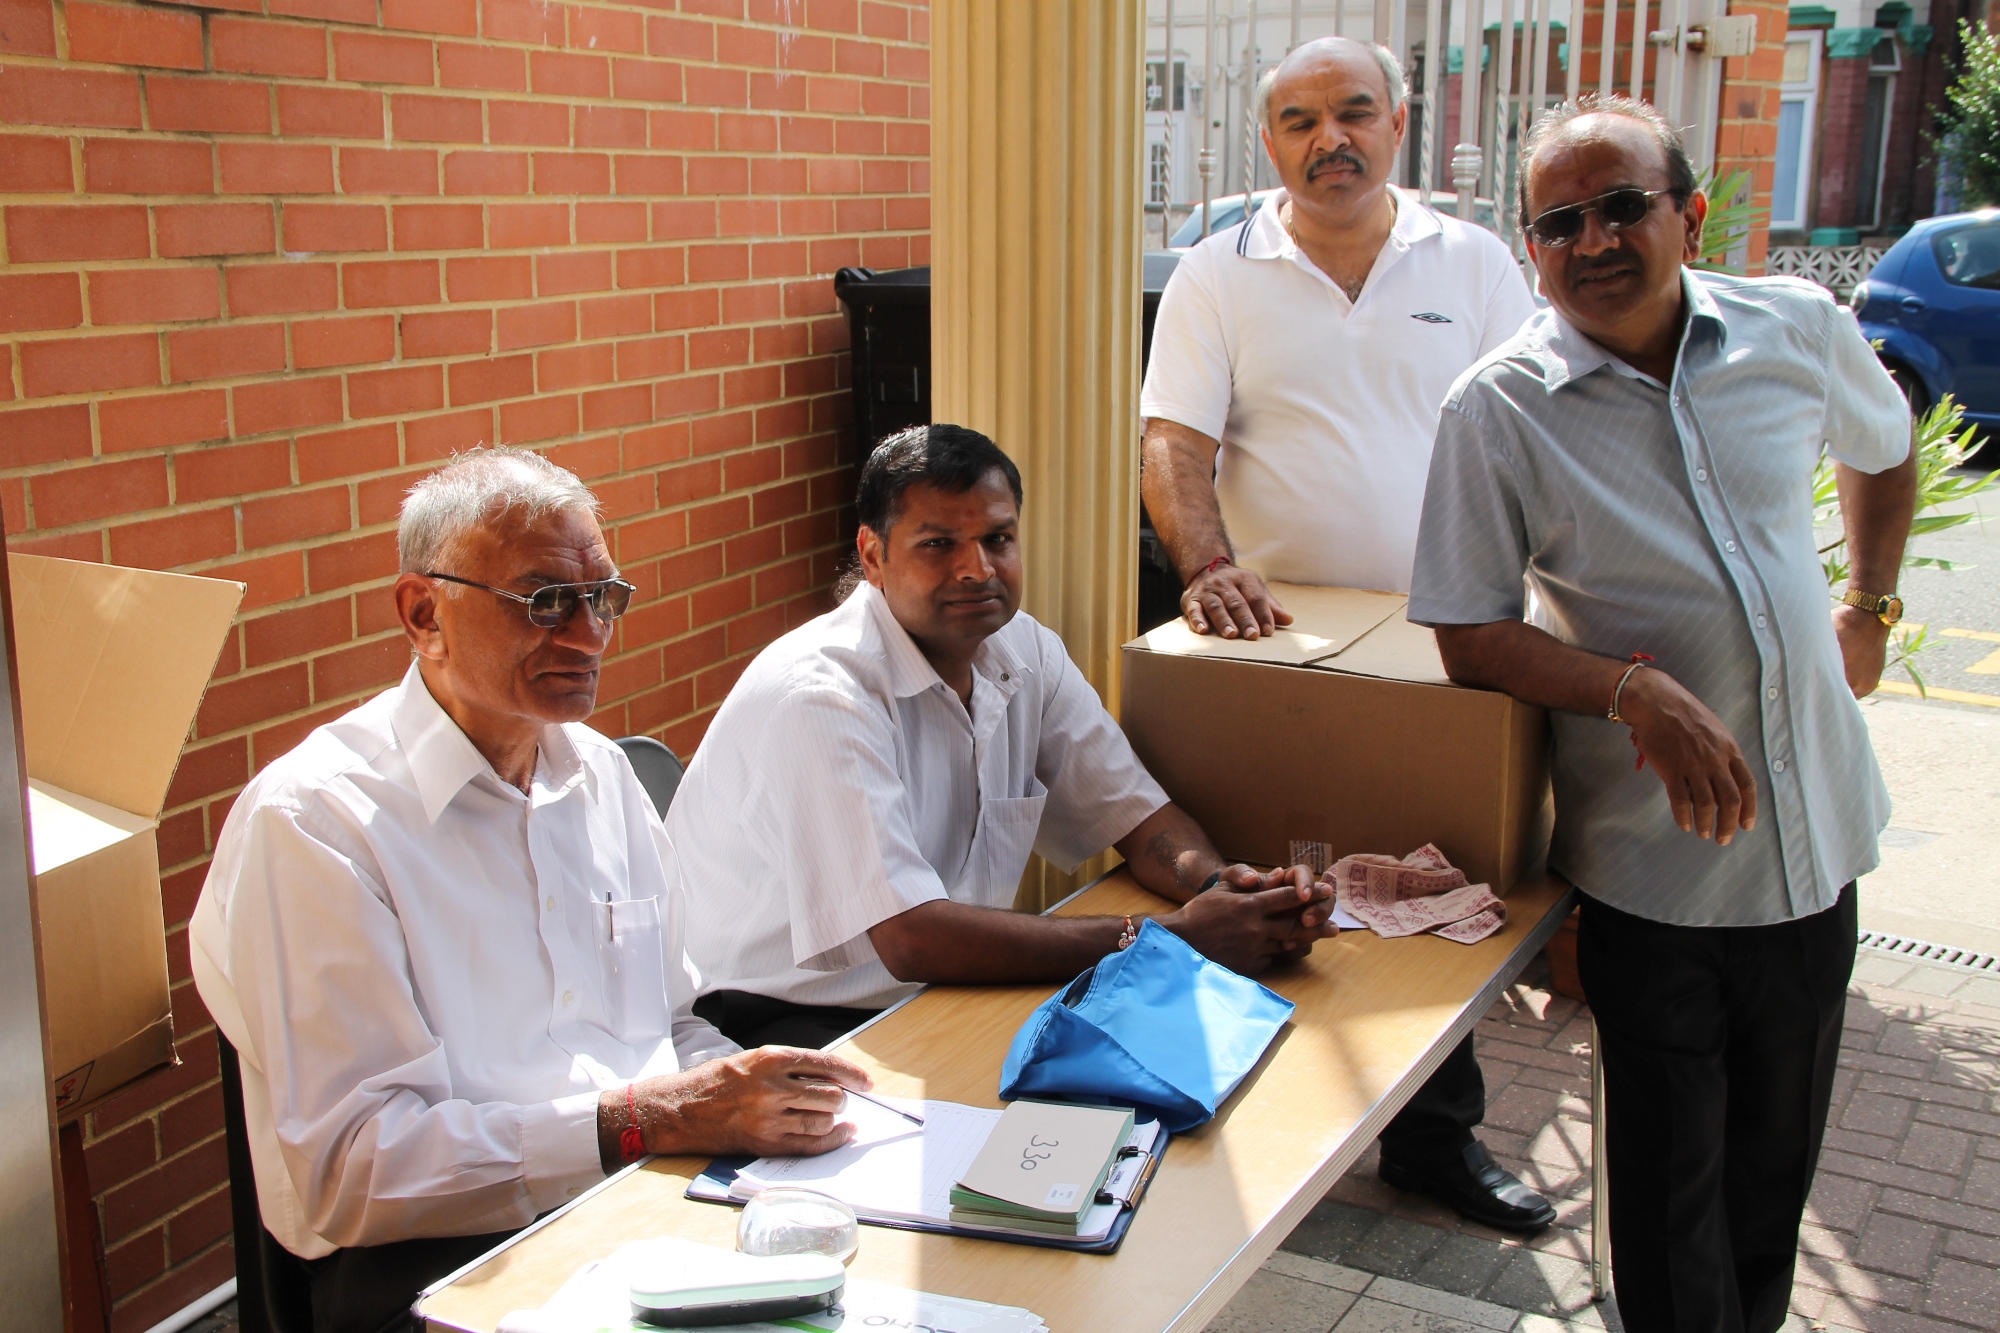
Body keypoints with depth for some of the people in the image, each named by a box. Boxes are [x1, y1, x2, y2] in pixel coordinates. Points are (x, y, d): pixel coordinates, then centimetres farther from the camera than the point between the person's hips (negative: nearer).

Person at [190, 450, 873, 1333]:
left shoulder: (601, 773, 16)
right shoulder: (309, 821, -9)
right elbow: (349, 1168, -16)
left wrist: (749, 1095, -3)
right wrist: (650, 1120, -21)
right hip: (445, 1262, -6)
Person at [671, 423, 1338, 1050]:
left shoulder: (1027, 653, 1)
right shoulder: (820, 696, -24)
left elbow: (1137, 814, 6)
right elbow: (911, 939, -30)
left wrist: (1218, 885, -19)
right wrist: (1169, 938, -29)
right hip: (779, 1017, -7)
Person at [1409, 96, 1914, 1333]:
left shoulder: (1799, 328, -2)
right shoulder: (1497, 410, -13)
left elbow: (1885, 446, 20)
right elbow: (1472, 636, -13)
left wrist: (1871, 606, 15)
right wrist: (1637, 693, -26)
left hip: (1811, 832, 4)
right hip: (1651, 863, -4)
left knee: (1778, 1151, 20)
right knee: (1672, 1178, 8)